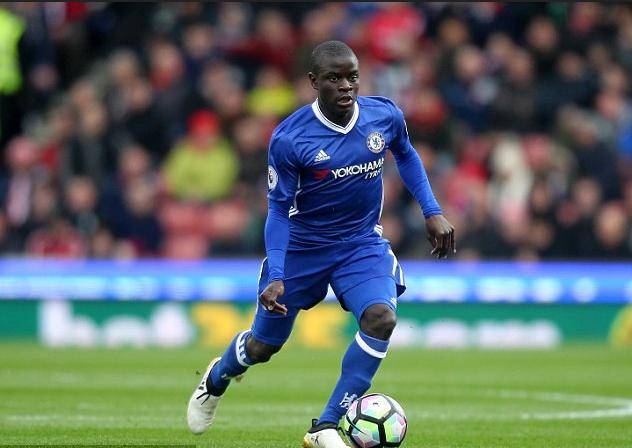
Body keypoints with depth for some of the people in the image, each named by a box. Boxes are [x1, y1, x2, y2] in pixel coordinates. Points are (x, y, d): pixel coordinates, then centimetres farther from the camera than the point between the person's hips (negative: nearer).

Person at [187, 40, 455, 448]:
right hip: (303, 247, -2)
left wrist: (433, 212, 4)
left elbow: (406, 156, 11)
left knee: (381, 318, -26)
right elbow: (278, 210, -13)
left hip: (363, 244, 2)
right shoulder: (289, 139, -22)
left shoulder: (385, 116, -12)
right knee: (263, 345, 10)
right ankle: (215, 381, 49)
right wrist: (276, 276, -22)